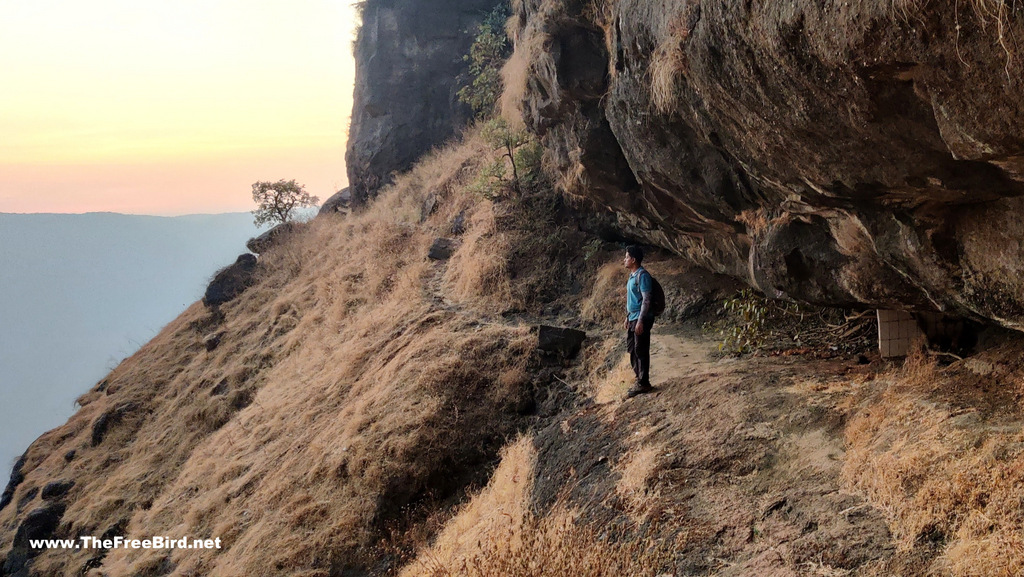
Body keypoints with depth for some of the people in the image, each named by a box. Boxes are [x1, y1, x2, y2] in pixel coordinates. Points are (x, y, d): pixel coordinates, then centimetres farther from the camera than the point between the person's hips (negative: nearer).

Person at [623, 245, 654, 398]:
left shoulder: (642, 276, -16)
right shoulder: (632, 276, 14)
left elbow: (646, 300, -20)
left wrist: (640, 321, -23)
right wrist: (628, 318, 21)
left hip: (641, 319, -10)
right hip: (632, 318, 10)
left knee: (641, 351, -5)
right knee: (632, 349, 14)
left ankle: (643, 384, 2)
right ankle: (639, 379, 23)